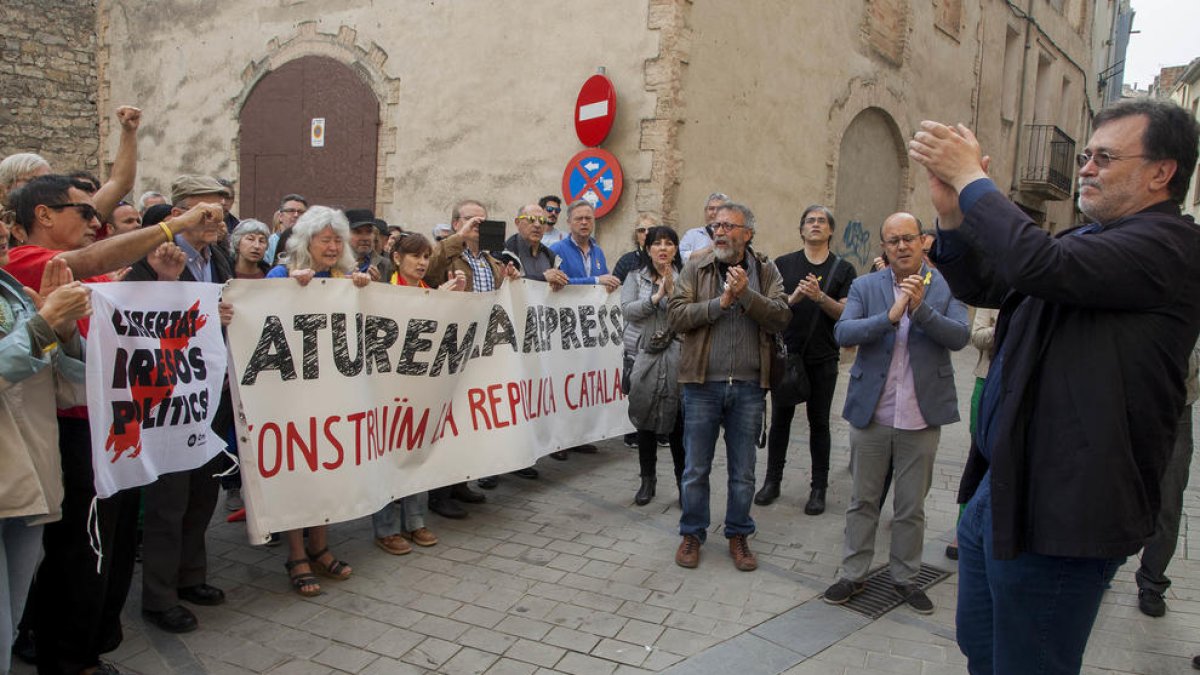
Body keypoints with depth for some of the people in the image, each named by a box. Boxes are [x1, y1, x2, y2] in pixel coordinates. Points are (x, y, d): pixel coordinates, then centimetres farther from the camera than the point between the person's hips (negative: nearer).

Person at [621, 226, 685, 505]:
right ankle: (647, 479, 21)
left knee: (677, 419, -2)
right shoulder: (635, 277, 8)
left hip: (675, 357, -2)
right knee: (645, 419, 8)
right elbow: (627, 310, -5)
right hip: (643, 356, 2)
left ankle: (683, 479, 13)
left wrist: (672, 290, -17)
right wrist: (656, 297, -14)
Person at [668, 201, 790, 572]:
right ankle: (692, 534, 26)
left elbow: (782, 316, -8)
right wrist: (720, 302, -16)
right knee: (696, 468, 10)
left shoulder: (766, 271, 4)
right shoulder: (696, 268, 2)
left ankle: (738, 535, 29)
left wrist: (746, 294, -20)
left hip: (749, 385, 1)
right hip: (703, 384, -1)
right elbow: (676, 314, -9)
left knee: (743, 471, 12)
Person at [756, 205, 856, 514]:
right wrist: (793, 298, -18)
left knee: (819, 422, 7)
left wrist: (820, 297, -20)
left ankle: (819, 487, 16)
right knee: (780, 419, 8)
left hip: (822, 358, 0)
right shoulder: (784, 264, 5)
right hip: (786, 354, 1)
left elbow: (846, 312, -3)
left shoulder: (843, 269, 4)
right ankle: (772, 480, 20)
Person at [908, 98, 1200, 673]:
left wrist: (970, 177, -17)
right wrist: (951, 211, -3)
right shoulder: (1090, 239, 14)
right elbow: (983, 286, 14)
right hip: (1002, 493, 9)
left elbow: (1042, 265, -31)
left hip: (1057, 510, -9)